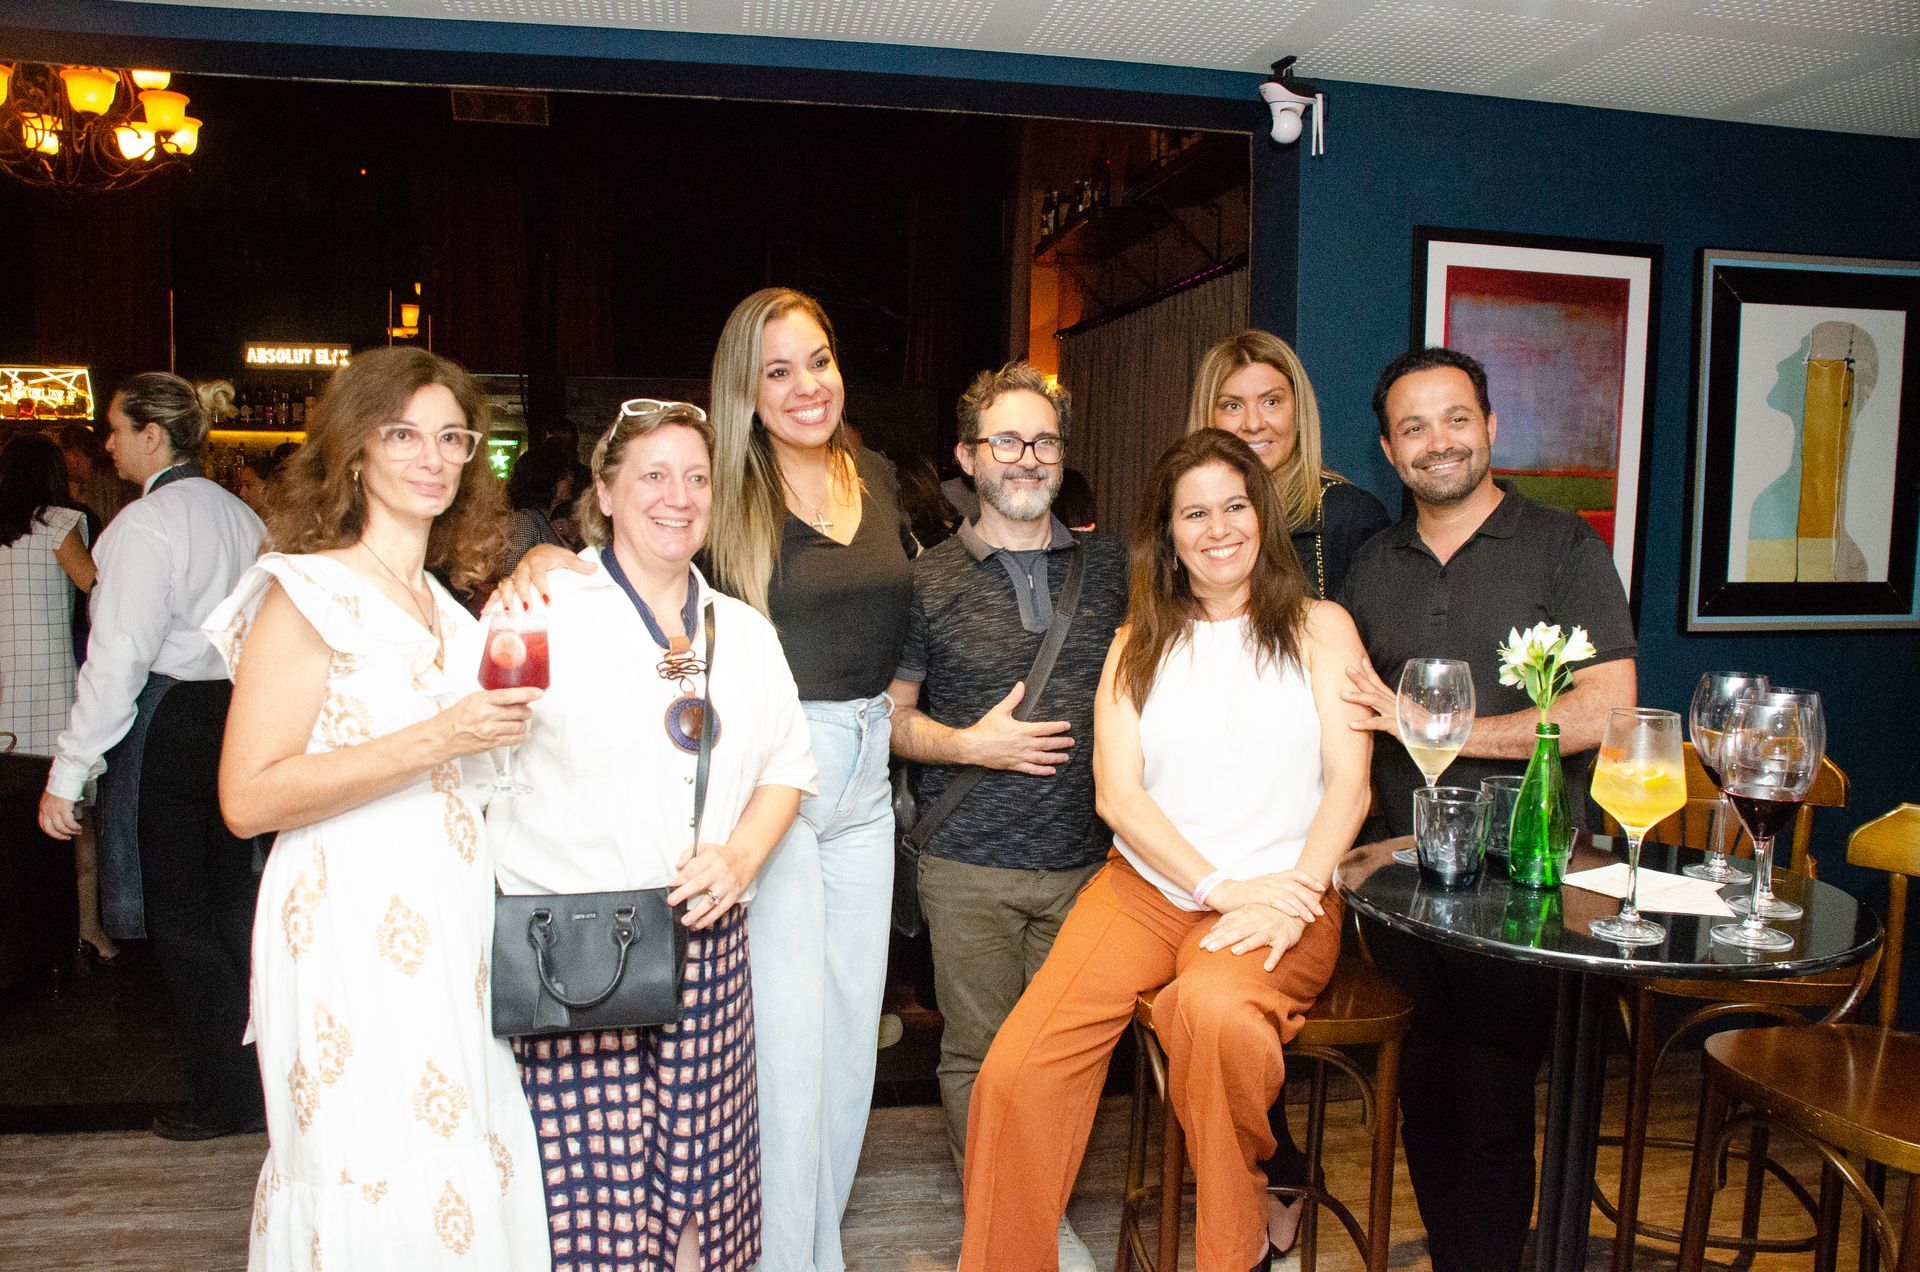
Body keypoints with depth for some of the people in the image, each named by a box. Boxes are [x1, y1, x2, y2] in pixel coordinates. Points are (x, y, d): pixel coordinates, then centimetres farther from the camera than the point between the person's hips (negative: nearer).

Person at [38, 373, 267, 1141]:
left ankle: (223, 1098, 10)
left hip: (162, 726, -7)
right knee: (229, 909, 15)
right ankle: (260, 1075, 23)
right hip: (235, 718, 8)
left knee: (177, 918, 3)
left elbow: (119, 658, -18)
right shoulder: (239, 516, 10)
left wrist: (68, 771, -15)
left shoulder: (146, 523, -13)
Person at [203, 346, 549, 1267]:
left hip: (450, 931, 7)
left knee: (467, 1179, 12)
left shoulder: (445, 603, 16)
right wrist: (434, 741, -21)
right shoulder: (309, 593, -8)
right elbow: (248, 796, -16)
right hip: (353, 939, -7)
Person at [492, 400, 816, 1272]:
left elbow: (787, 767, 15)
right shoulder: (544, 612, -1)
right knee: (583, 1189, -2)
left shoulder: (745, 631, 13)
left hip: (705, 953, 4)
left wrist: (742, 853, 0)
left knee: (699, 1176, 7)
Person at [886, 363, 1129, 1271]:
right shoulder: (930, 581, 0)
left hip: (1082, 857, 2)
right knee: (977, 1051, 8)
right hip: (970, 865, -2)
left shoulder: (1108, 567, 7)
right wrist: (969, 744, -12)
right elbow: (890, 714, 2)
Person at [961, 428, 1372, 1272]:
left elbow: (1349, 783, 1)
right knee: (1015, 1074, -21)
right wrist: (1221, 886, -11)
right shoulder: (1138, 645, 14)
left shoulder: (1319, 628, 9)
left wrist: (1291, 897, -16)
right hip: (1144, 886, 2)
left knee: (1211, 1007, -36)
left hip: (1281, 894, -2)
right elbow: (1117, 795, 3)